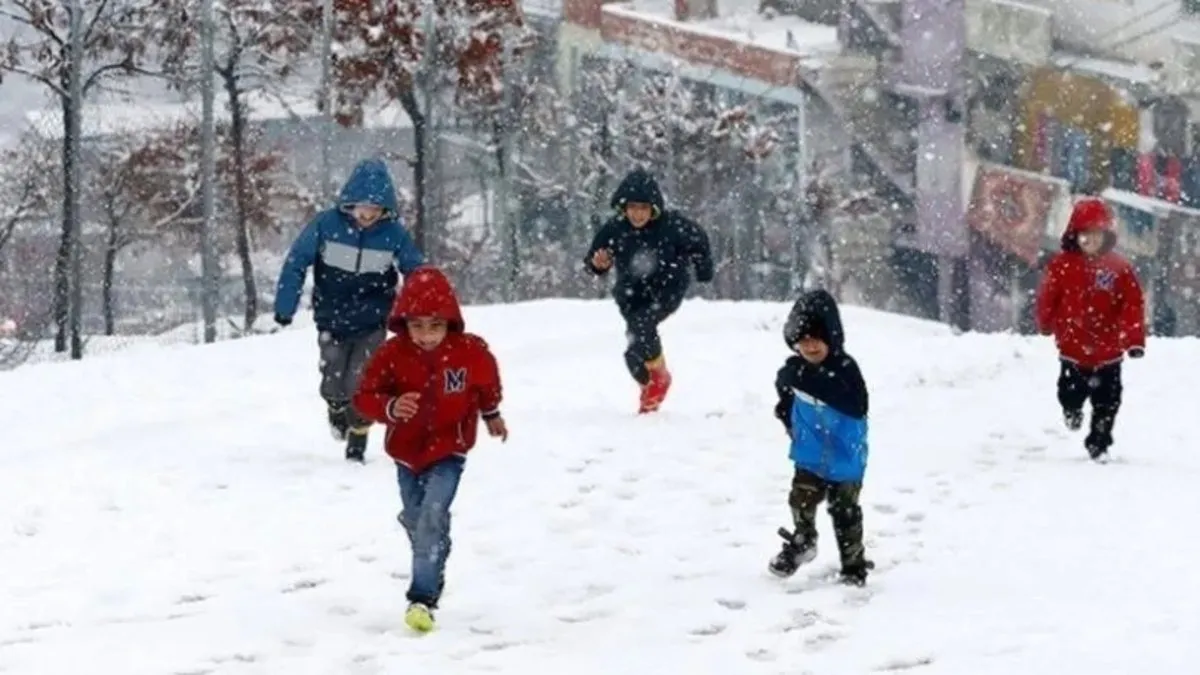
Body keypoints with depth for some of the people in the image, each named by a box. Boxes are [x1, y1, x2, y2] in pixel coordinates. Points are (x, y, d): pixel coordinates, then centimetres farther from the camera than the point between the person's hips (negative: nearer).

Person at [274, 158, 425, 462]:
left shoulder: (394, 233, -13)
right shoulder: (326, 225, -16)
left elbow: (417, 273, 1)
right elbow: (296, 263, -8)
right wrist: (284, 308, -8)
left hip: (372, 325, 0)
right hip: (332, 322, 1)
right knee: (333, 386, 4)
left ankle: (357, 445, 9)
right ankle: (337, 411, 39)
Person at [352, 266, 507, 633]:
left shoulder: (471, 351, -14)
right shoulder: (391, 354, -16)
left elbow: (487, 383, 8)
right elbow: (365, 397, -14)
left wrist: (492, 415, 25)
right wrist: (390, 407, -35)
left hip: (448, 451, -3)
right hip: (407, 451, 3)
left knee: (432, 520, -19)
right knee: (414, 520, 18)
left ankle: (423, 598, -19)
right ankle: (430, 575, 42)